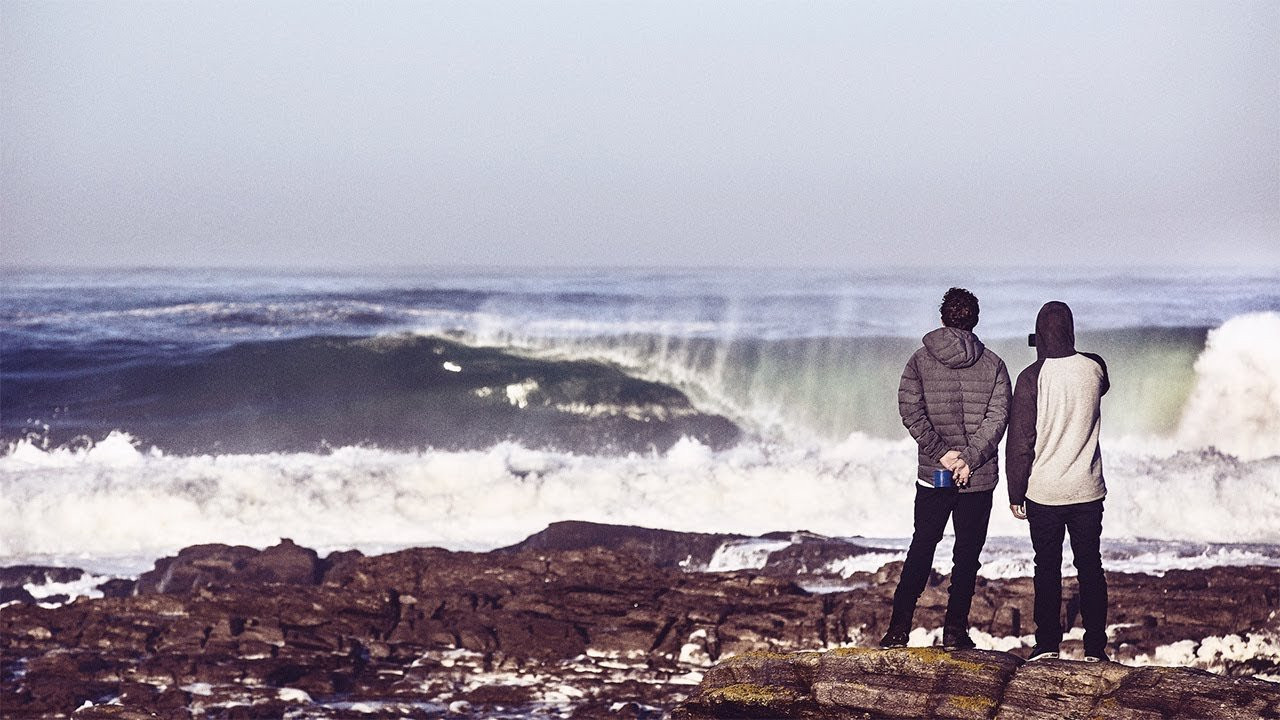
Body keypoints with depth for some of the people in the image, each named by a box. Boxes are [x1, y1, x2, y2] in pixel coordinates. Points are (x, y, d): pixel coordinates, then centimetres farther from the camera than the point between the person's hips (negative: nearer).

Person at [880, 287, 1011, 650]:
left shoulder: (920, 360, 0)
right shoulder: (993, 363, 0)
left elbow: (910, 411, -9)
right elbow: (997, 417, -9)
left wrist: (940, 451, -10)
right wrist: (969, 458, -13)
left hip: (932, 474, 1)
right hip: (980, 478, -1)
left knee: (921, 548, 12)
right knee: (967, 553, 9)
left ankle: (899, 628, 7)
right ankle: (955, 630, 8)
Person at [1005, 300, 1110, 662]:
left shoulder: (1032, 378, -13)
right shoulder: (1094, 368, -4)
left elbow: (1019, 442, -10)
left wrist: (1016, 493, -1)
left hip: (1044, 493, -2)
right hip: (1088, 492, 2)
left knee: (1047, 568, 8)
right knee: (1090, 567, 10)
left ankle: (1047, 644, 9)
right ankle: (1095, 648, 11)